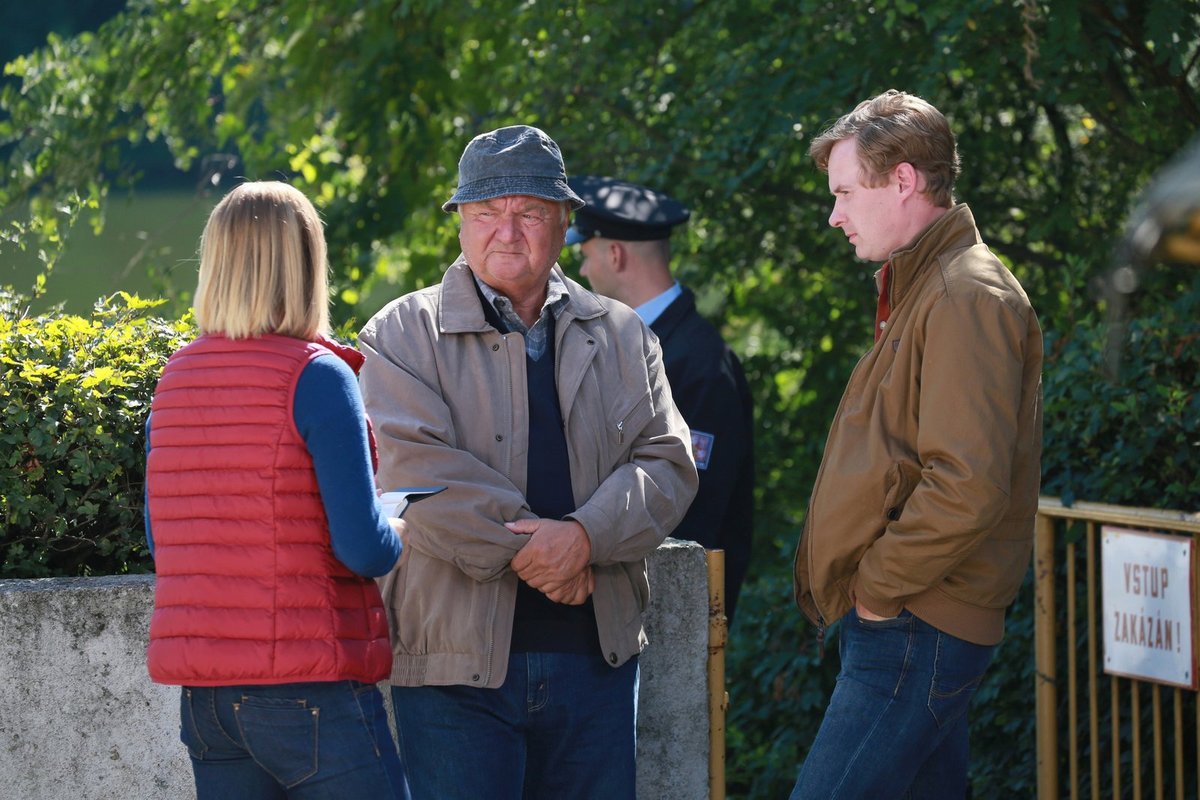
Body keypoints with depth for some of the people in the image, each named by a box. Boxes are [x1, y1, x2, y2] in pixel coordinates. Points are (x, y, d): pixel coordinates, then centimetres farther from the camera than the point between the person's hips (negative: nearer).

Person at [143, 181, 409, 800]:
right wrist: (398, 536, 6)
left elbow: (159, 538, 13)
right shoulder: (316, 377, -11)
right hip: (308, 690, -6)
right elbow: (364, 549, -15)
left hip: (202, 694, 6)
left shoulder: (174, 380, 6)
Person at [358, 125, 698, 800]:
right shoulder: (404, 334, 3)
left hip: (596, 659, 3)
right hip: (458, 660, -3)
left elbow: (668, 464, 4)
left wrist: (585, 536, -14)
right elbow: (418, 469, -10)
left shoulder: (621, 335, 14)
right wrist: (528, 550, -14)